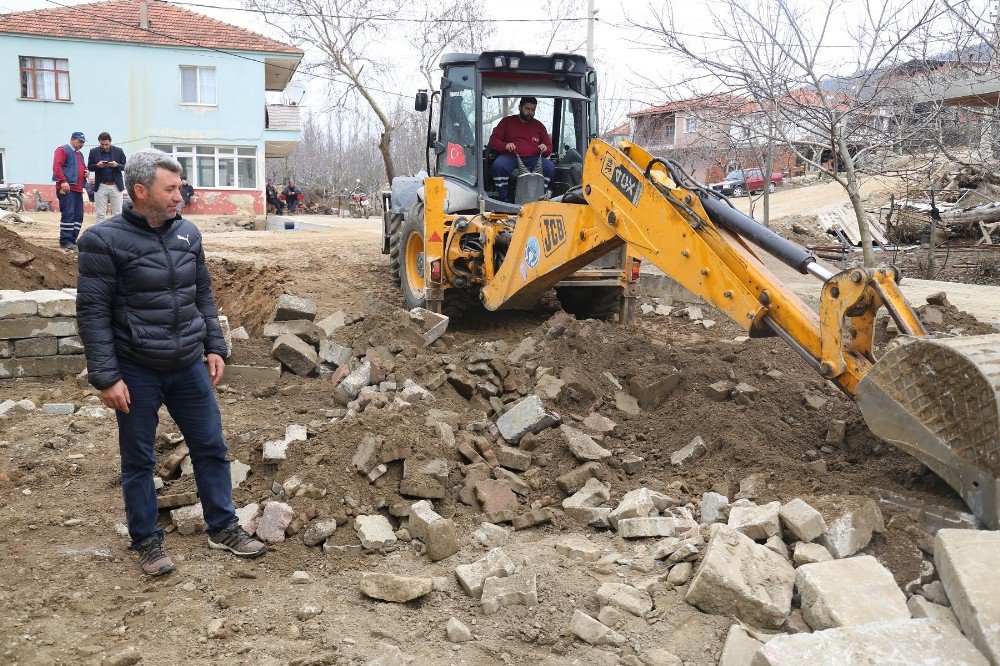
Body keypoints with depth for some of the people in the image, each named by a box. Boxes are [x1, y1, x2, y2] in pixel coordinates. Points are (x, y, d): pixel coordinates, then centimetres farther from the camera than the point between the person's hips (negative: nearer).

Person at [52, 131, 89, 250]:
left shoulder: (79, 154, 25)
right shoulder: (63, 150, -2)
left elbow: (82, 168, 39)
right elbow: (56, 166, -14)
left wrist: (86, 172, 15)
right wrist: (63, 181, -23)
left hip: (78, 189, 9)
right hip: (67, 188, -9)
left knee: (79, 216, 7)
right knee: (68, 215, -11)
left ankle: (72, 240, 13)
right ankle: (65, 241, -9)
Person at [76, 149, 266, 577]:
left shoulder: (187, 233, 5)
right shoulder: (104, 240, -10)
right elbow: (92, 312, -10)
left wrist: (214, 347, 9)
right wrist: (106, 377, -14)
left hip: (189, 366, 5)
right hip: (137, 372, -4)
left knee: (211, 448, 10)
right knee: (138, 461, 9)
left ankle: (222, 527, 27)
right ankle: (147, 540, 26)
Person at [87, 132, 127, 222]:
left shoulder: (118, 151, 3)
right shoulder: (93, 152, 5)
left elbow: (125, 167, 4)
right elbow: (89, 167, 8)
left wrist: (116, 165, -17)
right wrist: (97, 165, -14)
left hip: (116, 186, 0)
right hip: (101, 186, 0)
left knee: (117, 213, 1)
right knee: (100, 214, 2)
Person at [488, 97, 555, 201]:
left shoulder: (539, 125, 21)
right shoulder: (507, 121, 17)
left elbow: (549, 147, 21)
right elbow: (493, 139, 11)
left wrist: (545, 148, -5)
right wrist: (505, 146, -11)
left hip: (532, 159, 1)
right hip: (511, 157, -1)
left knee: (550, 167, -29)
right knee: (498, 165, -35)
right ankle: (503, 198, -23)